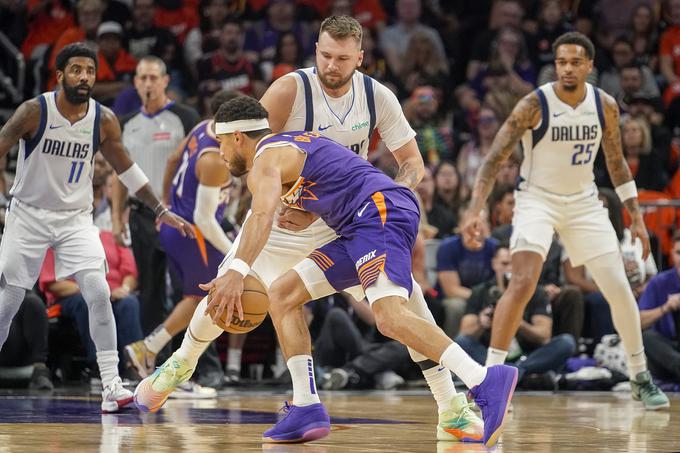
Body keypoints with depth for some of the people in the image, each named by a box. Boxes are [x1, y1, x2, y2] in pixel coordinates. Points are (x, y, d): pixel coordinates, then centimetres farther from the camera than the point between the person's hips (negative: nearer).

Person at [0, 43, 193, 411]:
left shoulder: (104, 120, -4)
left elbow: (125, 168, 9)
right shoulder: (33, 112, -13)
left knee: (99, 294, -15)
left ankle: (111, 386, -14)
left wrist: (161, 211, 9)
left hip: (76, 218, 2)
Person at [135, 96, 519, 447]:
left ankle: (486, 383, -44)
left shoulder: (266, 157, -3)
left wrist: (237, 272, -37)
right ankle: (307, 409, 4)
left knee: (390, 316, -30)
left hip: (382, 211, -10)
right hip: (361, 230, 10)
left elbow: (263, 216, -24)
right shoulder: (292, 143, 27)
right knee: (282, 295, 11)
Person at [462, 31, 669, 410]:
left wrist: (636, 216, 8)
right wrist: (476, 210, -31)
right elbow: (496, 158, -19)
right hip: (538, 198, -4)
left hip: (583, 201, 4)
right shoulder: (535, 105, -18)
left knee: (620, 289, 1)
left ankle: (641, 378, 20)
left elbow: (616, 162, 10)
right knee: (523, 284, -24)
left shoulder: (606, 106, -5)